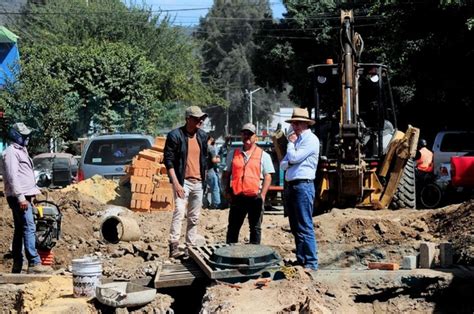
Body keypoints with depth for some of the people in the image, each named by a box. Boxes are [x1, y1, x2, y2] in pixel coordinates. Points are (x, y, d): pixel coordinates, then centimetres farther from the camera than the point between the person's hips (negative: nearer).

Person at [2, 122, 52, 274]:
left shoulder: (21, 151, 21)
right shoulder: (11, 152, -9)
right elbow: (12, 176, -17)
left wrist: (32, 193, 19)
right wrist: (20, 197, -22)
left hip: (24, 197, 10)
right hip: (19, 197, -10)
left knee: (20, 230, 11)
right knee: (29, 228, -15)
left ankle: (17, 265, 15)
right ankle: (34, 264, -19)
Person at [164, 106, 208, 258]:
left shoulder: (202, 136, 10)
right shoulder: (175, 135, -9)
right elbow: (168, 160, -11)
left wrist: (204, 177, 14)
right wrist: (176, 183, -18)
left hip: (198, 182, 6)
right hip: (182, 181, -6)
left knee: (194, 217, 9)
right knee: (179, 212, -19)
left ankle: (190, 247, 16)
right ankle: (174, 247, -19)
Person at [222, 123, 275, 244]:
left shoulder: (263, 155, 6)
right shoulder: (233, 154, 13)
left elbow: (268, 176, 1)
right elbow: (226, 174, 14)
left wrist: (262, 194, -10)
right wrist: (227, 191, 3)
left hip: (255, 197, -2)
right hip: (237, 197, 2)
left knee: (255, 228, 6)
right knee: (233, 228, 6)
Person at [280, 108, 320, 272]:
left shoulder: (311, 139, -7)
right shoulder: (296, 139, 20)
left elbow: (294, 157, -16)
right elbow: (283, 164, 15)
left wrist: (290, 143, 0)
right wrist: (289, 162, -7)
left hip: (303, 185, -9)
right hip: (290, 185, 9)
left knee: (305, 227, -10)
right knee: (295, 227, 12)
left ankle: (311, 263, -9)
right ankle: (300, 260, 18)